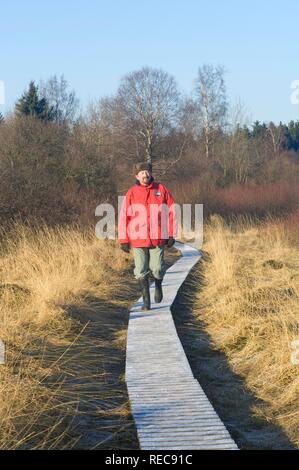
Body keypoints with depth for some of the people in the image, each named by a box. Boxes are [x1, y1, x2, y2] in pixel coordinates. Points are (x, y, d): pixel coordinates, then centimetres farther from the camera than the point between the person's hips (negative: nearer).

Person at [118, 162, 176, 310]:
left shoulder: (161, 189, 2)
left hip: (158, 238, 0)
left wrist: (172, 235, 1)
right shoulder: (131, 193, -1)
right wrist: (123, 240, -4)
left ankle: (158, 286, 31)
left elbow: (171, 212, 5)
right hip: (138, 239, 0)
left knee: (157, 269, -2)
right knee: (141, 271, 0)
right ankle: (146, 301, 12)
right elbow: (123, 216, 0)